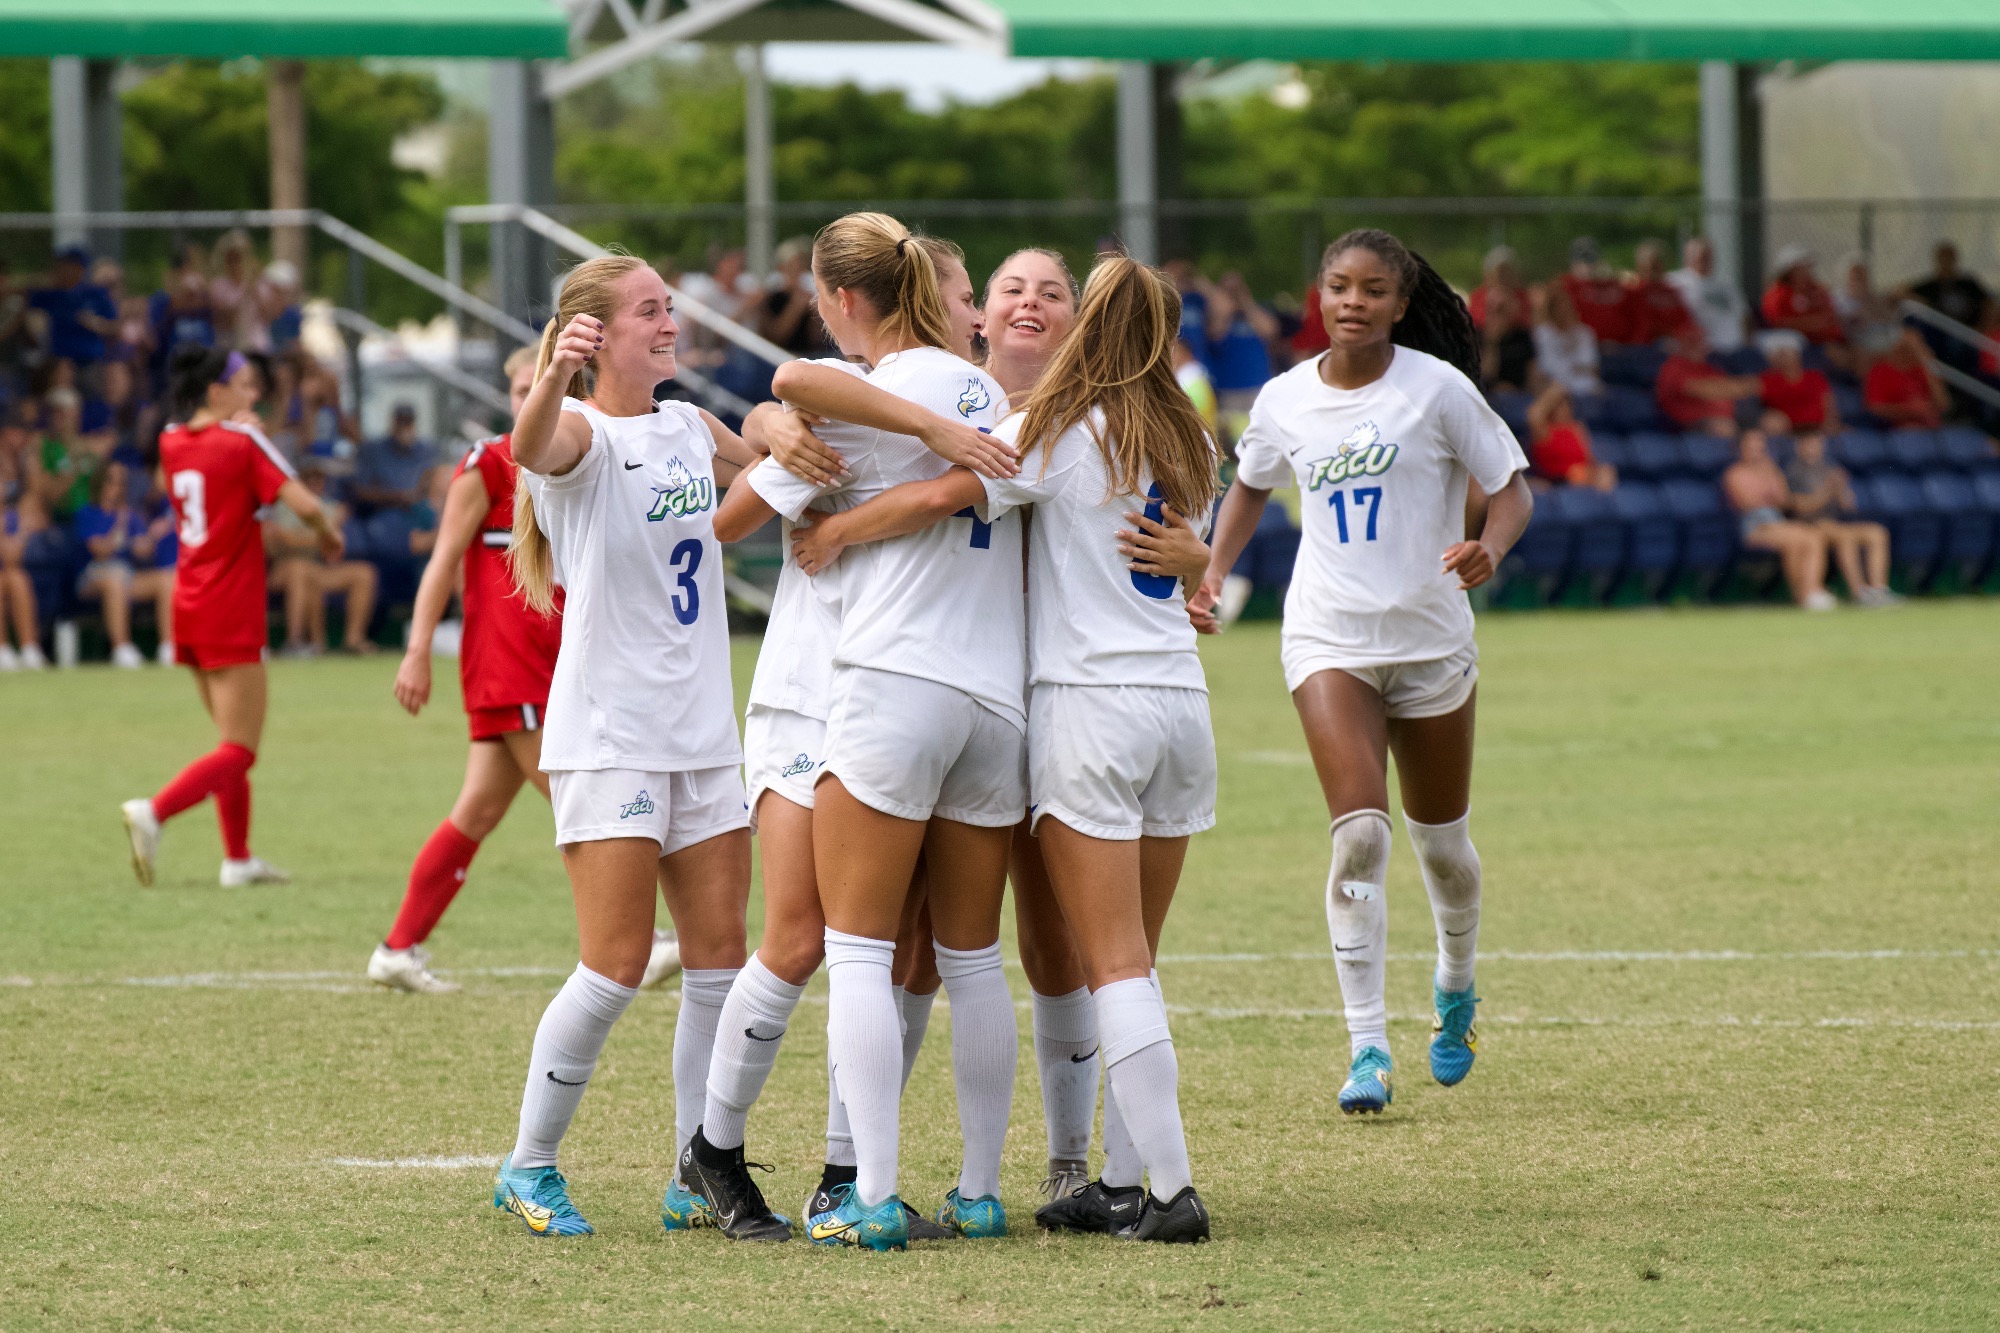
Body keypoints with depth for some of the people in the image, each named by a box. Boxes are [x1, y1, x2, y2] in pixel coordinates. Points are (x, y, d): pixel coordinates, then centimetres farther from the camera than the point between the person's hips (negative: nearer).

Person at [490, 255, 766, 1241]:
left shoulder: (690, 429, 11)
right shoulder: (581, 432, -10)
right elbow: (534, 446, -36)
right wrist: (553, 377, -58)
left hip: (703, 732, 7)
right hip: (607, 733, -7)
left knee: (720, 956, 4)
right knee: (616, 967, -9)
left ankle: (703, 1175, 12)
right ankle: (529, 1168, 5)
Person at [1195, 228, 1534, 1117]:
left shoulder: (1437, 388, -7)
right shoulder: (1286, 401, 2)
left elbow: (1511, 487, -3)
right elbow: (1250, 485, 22)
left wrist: (1488, 547, -24)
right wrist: (1213, 571, 8)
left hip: (1430, 636, 0)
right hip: (1328, 638, 0)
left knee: (1440, 842, 12)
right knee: (1359, 831, -17)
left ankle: (1456, 989, 43)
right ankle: (1368, 1049, -16)